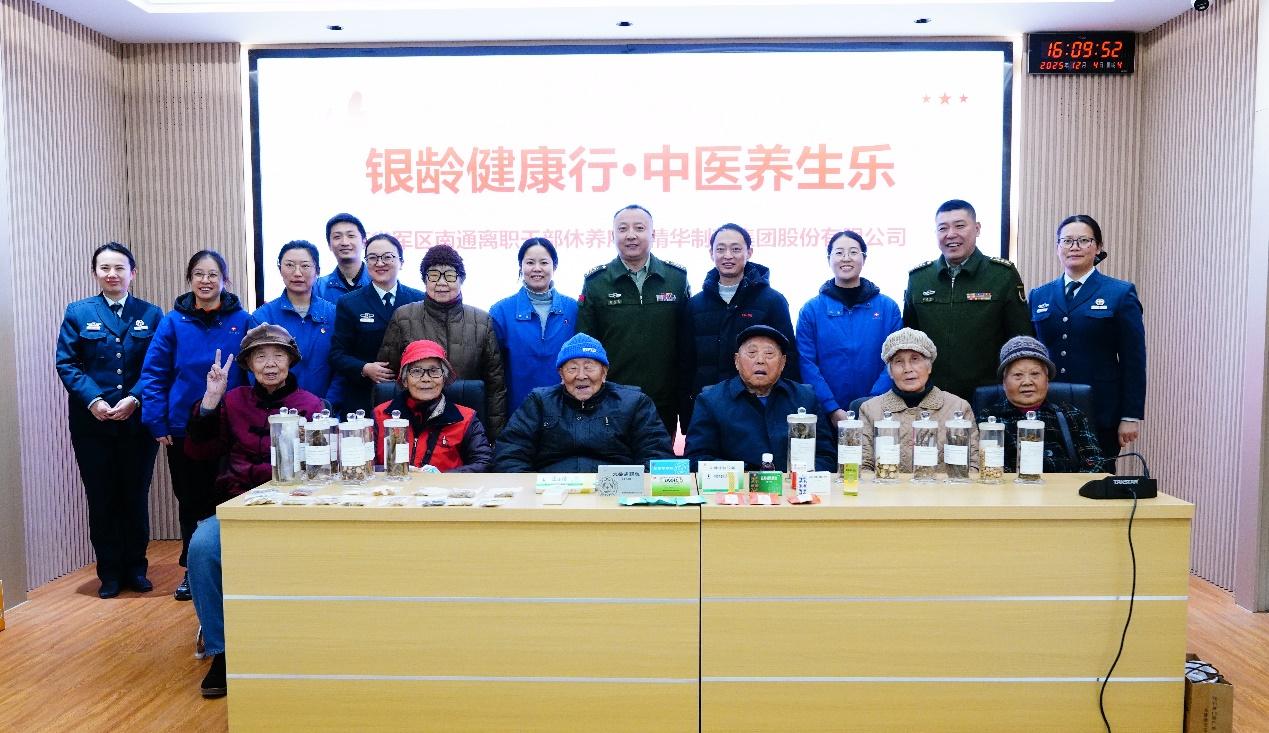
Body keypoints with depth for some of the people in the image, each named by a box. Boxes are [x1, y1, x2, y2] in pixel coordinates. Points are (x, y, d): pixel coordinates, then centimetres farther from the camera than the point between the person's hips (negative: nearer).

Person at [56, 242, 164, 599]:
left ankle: (136, 568, 20)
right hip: (92, 422, 0)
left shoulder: (151, 315, 6)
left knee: (136, 496, 7)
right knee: (101, 498, 6)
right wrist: (93, 400, -14)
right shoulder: (78, 312, 6)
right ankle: (109, 572, 17)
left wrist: (134, 399, -14)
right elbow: (66, 364, 0)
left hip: (138, 420, 0)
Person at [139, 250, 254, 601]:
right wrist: (158, 424, -7)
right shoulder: (174, 321, 0)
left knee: (225, 500, 8)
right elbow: (153, 374, 0)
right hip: (183, 429, 1)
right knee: (191, 502, 12)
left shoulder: (242, 320, -2)